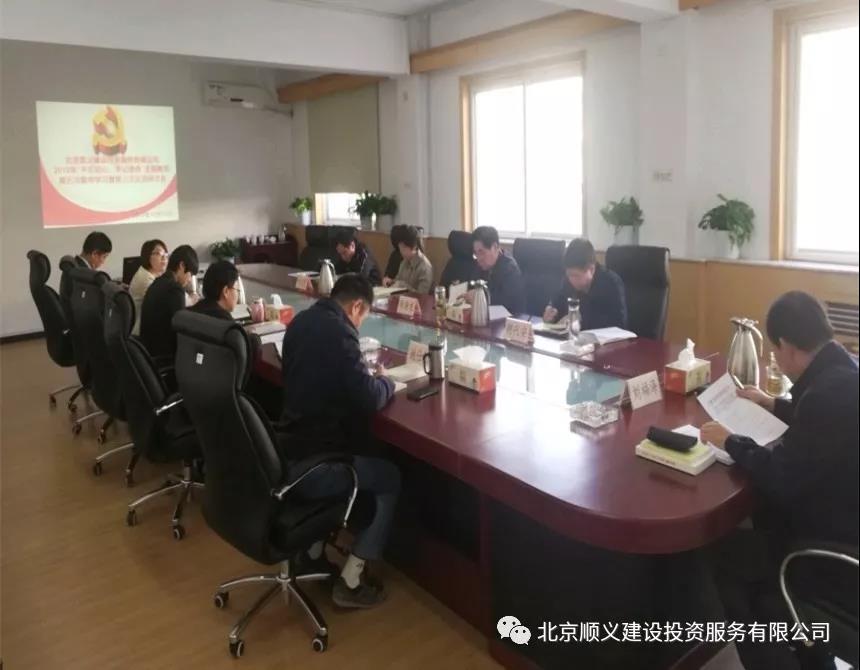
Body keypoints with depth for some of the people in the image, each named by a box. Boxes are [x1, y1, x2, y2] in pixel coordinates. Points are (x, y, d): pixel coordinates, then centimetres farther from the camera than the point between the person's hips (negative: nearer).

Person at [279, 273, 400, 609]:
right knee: (390, 479, 10)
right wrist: (384, 381, 1)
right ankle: (350, 581, 12)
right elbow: (369, 399, -21)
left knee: (357, 456, 35)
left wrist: (364, 376, 12)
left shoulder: (302, 320, 7)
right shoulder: (338, 331, -20)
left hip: (287, 451, 9)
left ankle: (313, 554, 37)